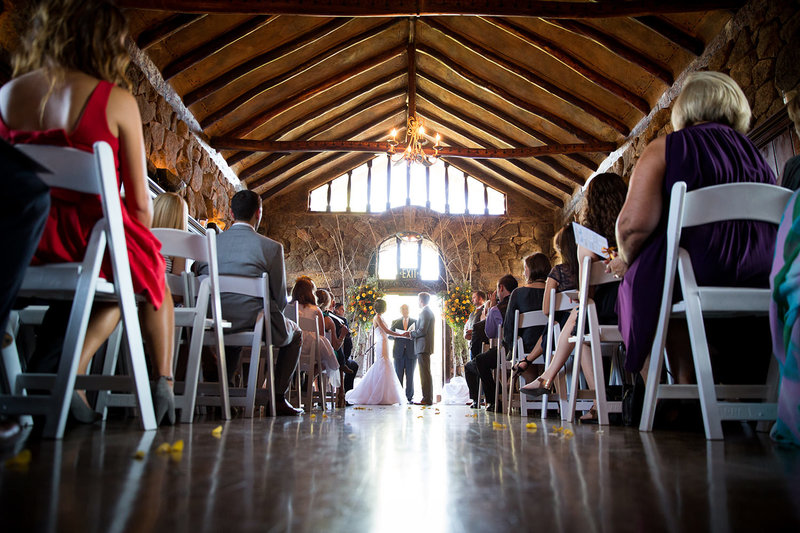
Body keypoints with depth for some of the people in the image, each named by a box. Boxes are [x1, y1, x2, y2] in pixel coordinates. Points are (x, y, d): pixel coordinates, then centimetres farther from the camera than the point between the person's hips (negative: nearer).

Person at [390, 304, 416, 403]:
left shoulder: (415, 322, 11)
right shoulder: (395, 322, 13)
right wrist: (397, 335, -11)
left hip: (411, 352, -1)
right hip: (399, 352, 1)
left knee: (410, 376, 1)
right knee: (398, 375, 0)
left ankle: (409, 397, 7)